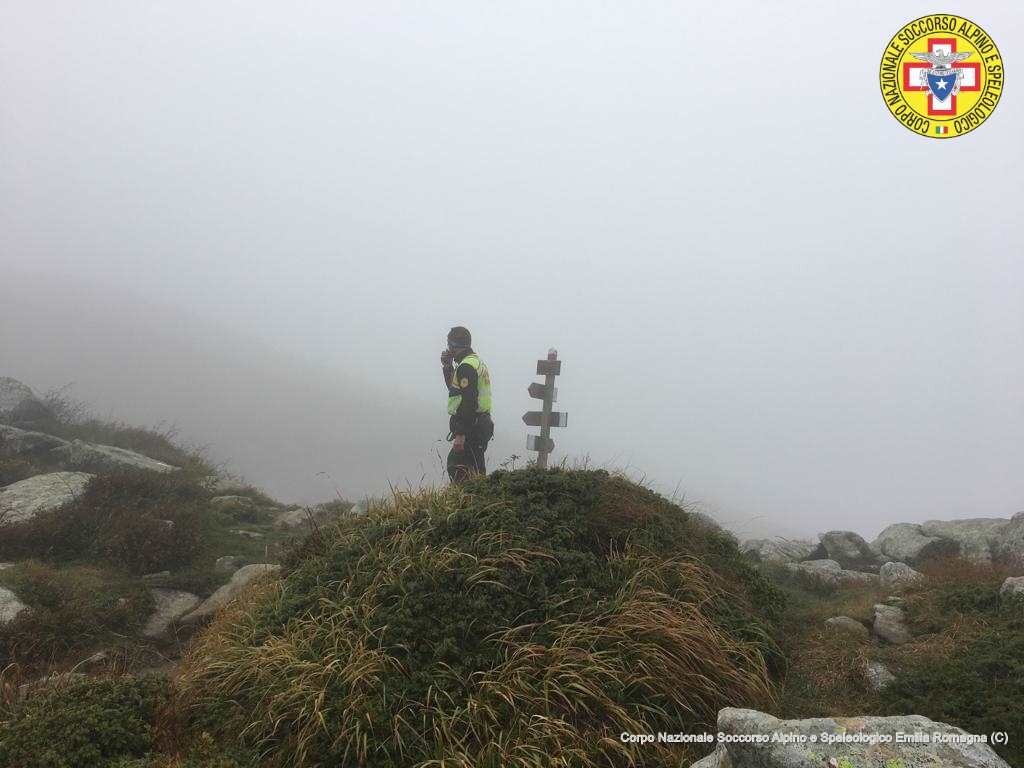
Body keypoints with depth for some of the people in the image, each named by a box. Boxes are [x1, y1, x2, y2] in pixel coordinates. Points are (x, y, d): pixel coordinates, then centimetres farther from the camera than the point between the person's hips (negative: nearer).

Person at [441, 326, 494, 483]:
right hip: (482, 424, 10)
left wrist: (460, 434, -25)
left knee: (456, 466, -11)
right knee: (475, 470, 13)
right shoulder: (477, 361, 19)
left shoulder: (466, 366, -16)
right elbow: (454, 387, 29)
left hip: (472, 427, -10)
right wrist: (447, 366, 16)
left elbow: (468, 402, -24)